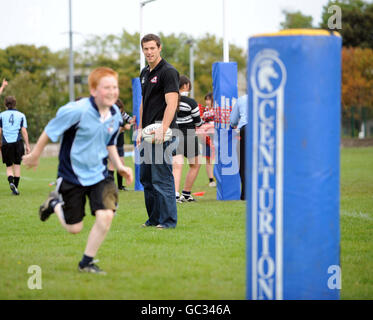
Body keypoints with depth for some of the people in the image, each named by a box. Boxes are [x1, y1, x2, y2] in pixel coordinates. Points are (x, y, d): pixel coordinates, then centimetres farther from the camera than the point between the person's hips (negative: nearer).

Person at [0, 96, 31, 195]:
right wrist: (27, 145, 2)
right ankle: (15, 187, 6)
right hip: (18, 142, 0)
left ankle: (11, 182, -20)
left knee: (9, 167, 7)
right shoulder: (21, 115, 7)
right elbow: (24, 131, 1)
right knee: (17, 165, 9)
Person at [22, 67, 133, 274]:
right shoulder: (77, 111, -23)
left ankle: (87, 262, 3)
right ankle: (55, 203, 41)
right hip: (73, 175, -4)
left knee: (106, 215, -18)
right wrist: (35, 156, 1)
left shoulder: (115, 114, -3)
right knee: (74, 228, 6)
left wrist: (119, 166, 2)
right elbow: (50, 132, -10)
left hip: (99, 174, 4)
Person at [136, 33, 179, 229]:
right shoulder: (145, 73, 17)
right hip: (149, 132, 9)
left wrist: (162, 129, -28)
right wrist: (140, 129, 17)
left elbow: (171, 104, -19)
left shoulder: (168, 72, -10)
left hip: (162, 133, -9)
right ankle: (154, 218, 18)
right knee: (146, 178, 11)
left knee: (162, 178, -9)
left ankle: (168, 220, -4)